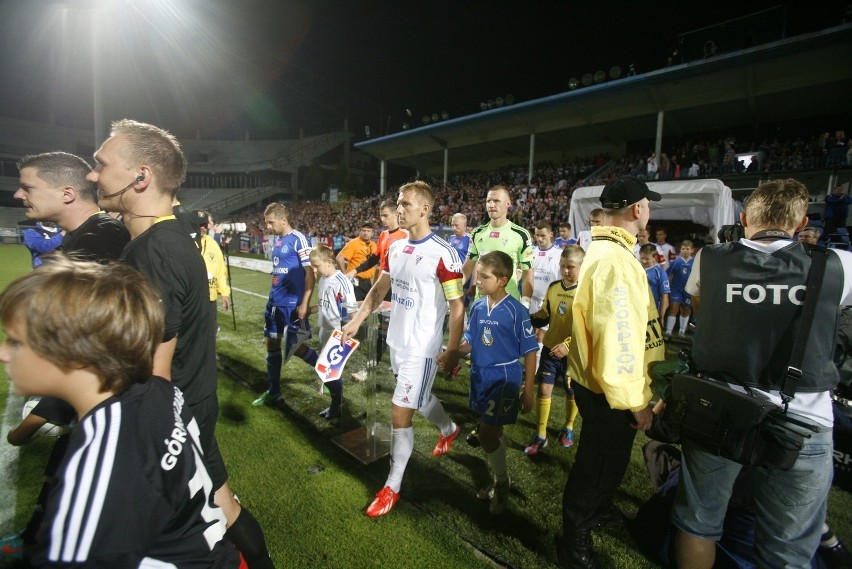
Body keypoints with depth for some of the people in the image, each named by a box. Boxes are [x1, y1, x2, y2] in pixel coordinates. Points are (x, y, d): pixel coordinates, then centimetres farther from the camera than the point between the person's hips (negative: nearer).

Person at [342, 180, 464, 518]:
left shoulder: (442, 254, -19)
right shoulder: (395, 248, 3)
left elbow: (457, 307, -15)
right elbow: (379, 290, 14)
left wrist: (452, 351, -14)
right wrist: (356, 322, 10)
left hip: (422, 348, -7)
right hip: (396, 342, 8)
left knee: (400, 414, -1)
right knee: (420, 398, 25)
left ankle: (392, 487, 19)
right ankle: (450, 430, 55)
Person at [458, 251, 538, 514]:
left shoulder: (516, 311, -15)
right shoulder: (477, 307, 0)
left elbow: (530, 352, -10)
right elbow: (469, 343, 9)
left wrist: (528, 391, -9)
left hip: (504, 377, -5)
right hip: (479, 375, 6)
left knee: (487, 435, -3)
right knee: (493, 433, 17)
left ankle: (502, 481, 23)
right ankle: (500, 481, 38)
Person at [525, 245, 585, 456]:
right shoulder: (553, 287, 2)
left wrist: (568, 344, -28)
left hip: (574, 353, -3)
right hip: (550, 348, 4)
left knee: (571, 392, 15)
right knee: (544, 389, 3)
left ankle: (568, 428, 40)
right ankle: (540, 436, 16)